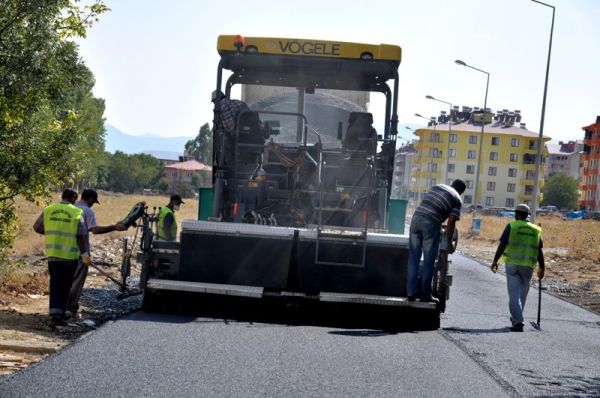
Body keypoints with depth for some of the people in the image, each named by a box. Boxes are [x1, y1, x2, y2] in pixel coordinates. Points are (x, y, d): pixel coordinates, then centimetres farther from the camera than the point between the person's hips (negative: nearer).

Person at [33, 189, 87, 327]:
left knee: (55, 284, 5)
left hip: (52, 254, 3)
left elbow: (37, 227, 10)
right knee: (65, 285, 11)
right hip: (70, 255, -3)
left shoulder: (48, 210, 3)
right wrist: (84, 254, -3)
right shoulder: (77, 213, -7)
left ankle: (55, 313, -9)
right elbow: (80, 237, -8)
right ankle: (60, 312, 16)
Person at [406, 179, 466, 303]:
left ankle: (411, 292, 10)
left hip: (416, 217, 5)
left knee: (413, 258, 10)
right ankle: (425, 294, 9)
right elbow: (451, 222, 1)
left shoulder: (437, 186, 24)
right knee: (428, 261, 5)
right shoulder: (457, 199, 8)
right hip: (431, 224, -5)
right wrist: (449, 243, 8)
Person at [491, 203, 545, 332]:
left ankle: (518, 322, -13)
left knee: (514, 293, -3)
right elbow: (539, 251, 8)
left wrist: (495, 261, -1)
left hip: (512, 264, -3)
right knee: (522, 293, 17)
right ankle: (516, 318, 29)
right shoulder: (535, 230, 8)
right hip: (528, 266, 3)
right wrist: (541, 268, 13)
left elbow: (502, 245, -6)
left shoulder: (511, 226, -1)